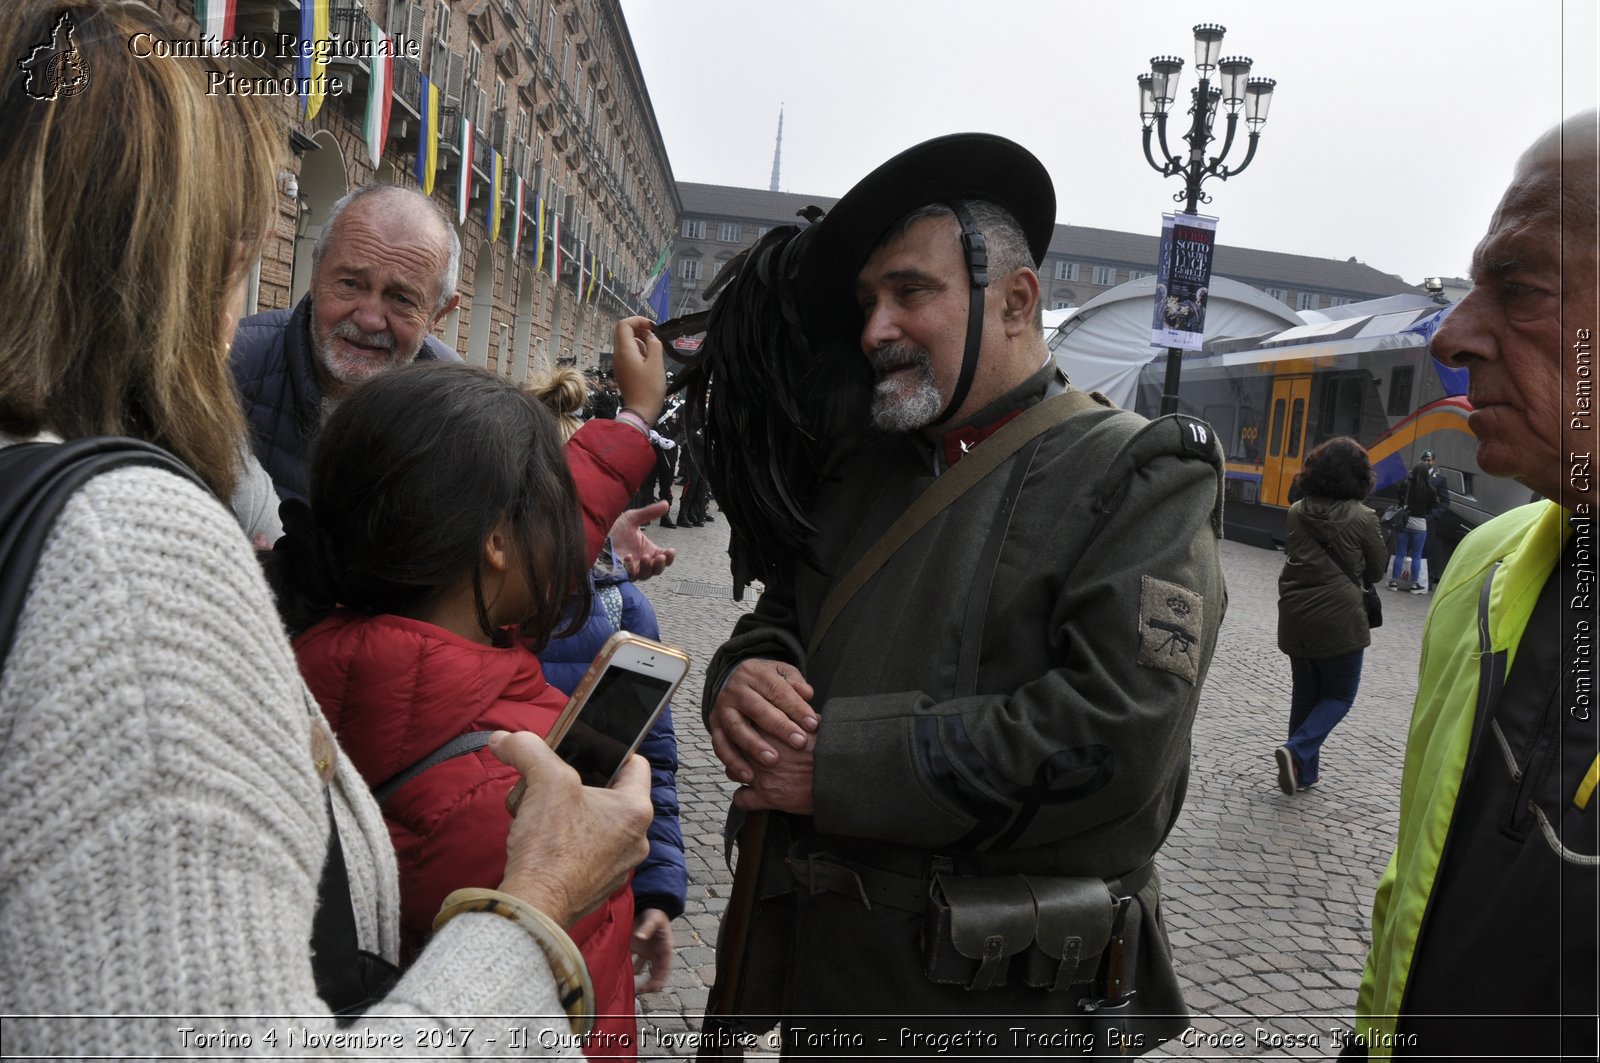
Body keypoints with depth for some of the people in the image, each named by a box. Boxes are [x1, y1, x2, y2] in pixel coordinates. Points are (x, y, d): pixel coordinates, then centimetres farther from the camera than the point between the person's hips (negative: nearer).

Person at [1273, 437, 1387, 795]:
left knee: (1305, 692, 17)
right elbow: (1376, 570, 2)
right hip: (1339, 620, -4)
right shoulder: (1362, 518, -10)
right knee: (1339, 694, 10)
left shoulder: (1297, 512, 0)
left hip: (1295, 618, 4)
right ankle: (1297, 750, -10)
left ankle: (1304, 770, 20)